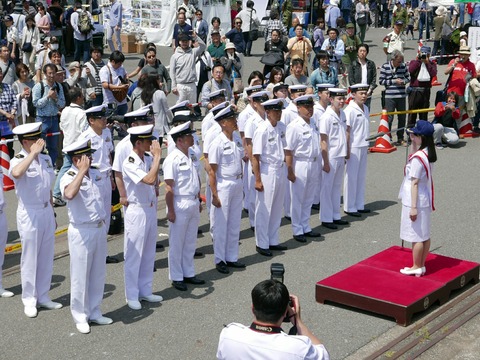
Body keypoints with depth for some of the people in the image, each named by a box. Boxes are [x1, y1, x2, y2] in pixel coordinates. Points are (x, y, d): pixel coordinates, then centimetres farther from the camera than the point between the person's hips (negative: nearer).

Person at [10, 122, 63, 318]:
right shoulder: (18, 160, -14)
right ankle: (29, 300, 16)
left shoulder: (46, 159, 6)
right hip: (29, 214, -6)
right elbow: (16, 173, -41)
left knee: (46, 257, 13)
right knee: (30, 258, 4)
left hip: (46, 211, 6)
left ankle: (43, 297, 26)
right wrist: (33, 153, -33)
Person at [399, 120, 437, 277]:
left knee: (415, 236, 1)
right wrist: (413, 142, 14)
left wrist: (413, 207, -20)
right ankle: (422, 265, 25)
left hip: (415, 201, -10)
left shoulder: (417, 158, -22)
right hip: (425, 200, 10)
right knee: (424, 235, 15)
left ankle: (416, 267, 11)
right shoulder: (427, 153, 4)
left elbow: (414, 183, -21)